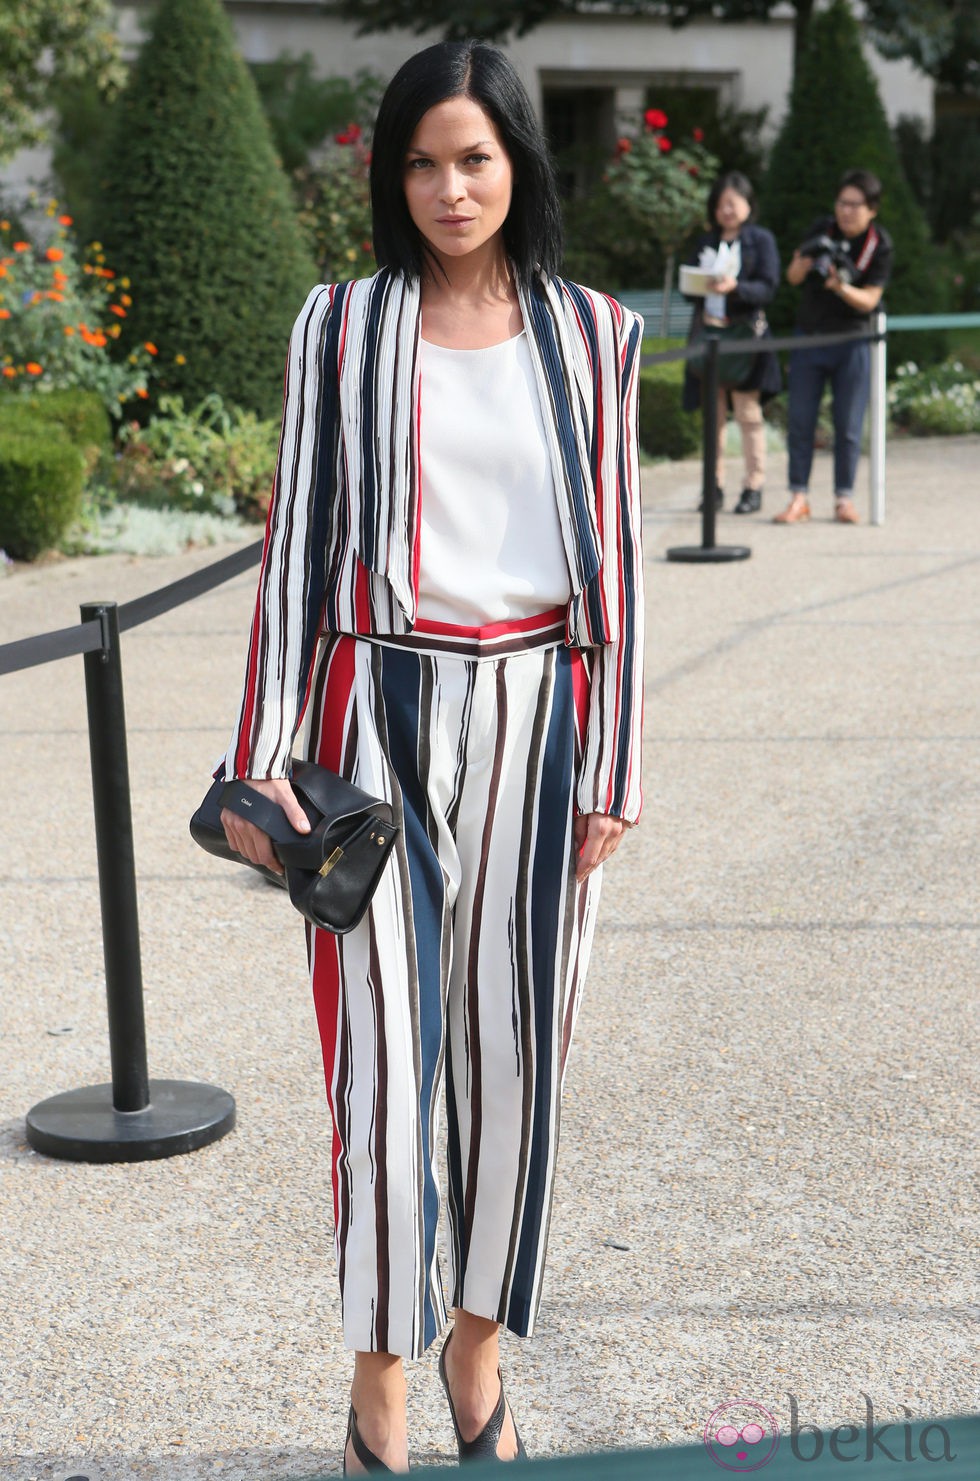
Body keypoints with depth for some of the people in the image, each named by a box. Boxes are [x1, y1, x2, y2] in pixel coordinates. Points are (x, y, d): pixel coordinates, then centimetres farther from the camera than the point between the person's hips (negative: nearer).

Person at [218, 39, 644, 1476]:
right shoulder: (343, 325, 3)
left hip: (537, 720, 1)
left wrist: (613, 764, 2)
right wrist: (264, 757, -4)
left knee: (514, 1043, 7)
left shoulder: (591, 334, 6)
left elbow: (614, 552, 6)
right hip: (384, 718, -1)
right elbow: (299, 539, 2)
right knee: (385, 1050, -3)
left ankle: (480, 1340, 26)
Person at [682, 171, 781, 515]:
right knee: (713, 413, 4)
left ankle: (753, 486, 0)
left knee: (748, 411, -4)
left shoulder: (761, 239, 3)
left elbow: (767, 288, -6)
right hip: (709, 333, 4)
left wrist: (735, 287, -23)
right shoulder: (705, 242, 17)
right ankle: (715, 484, 9)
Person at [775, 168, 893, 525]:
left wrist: (841, 287, -31)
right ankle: (799, 496, 6)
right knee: (800, 421, 1)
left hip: (852, 343, -2)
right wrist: (806, 260, -21)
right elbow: (792, 278, 1)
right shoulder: (822, 230, -2)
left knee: (848, 425, -1)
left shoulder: (879, 244, -8)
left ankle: (844, 498, 8)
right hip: (809, 337, 2)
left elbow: (868, 300, -12)